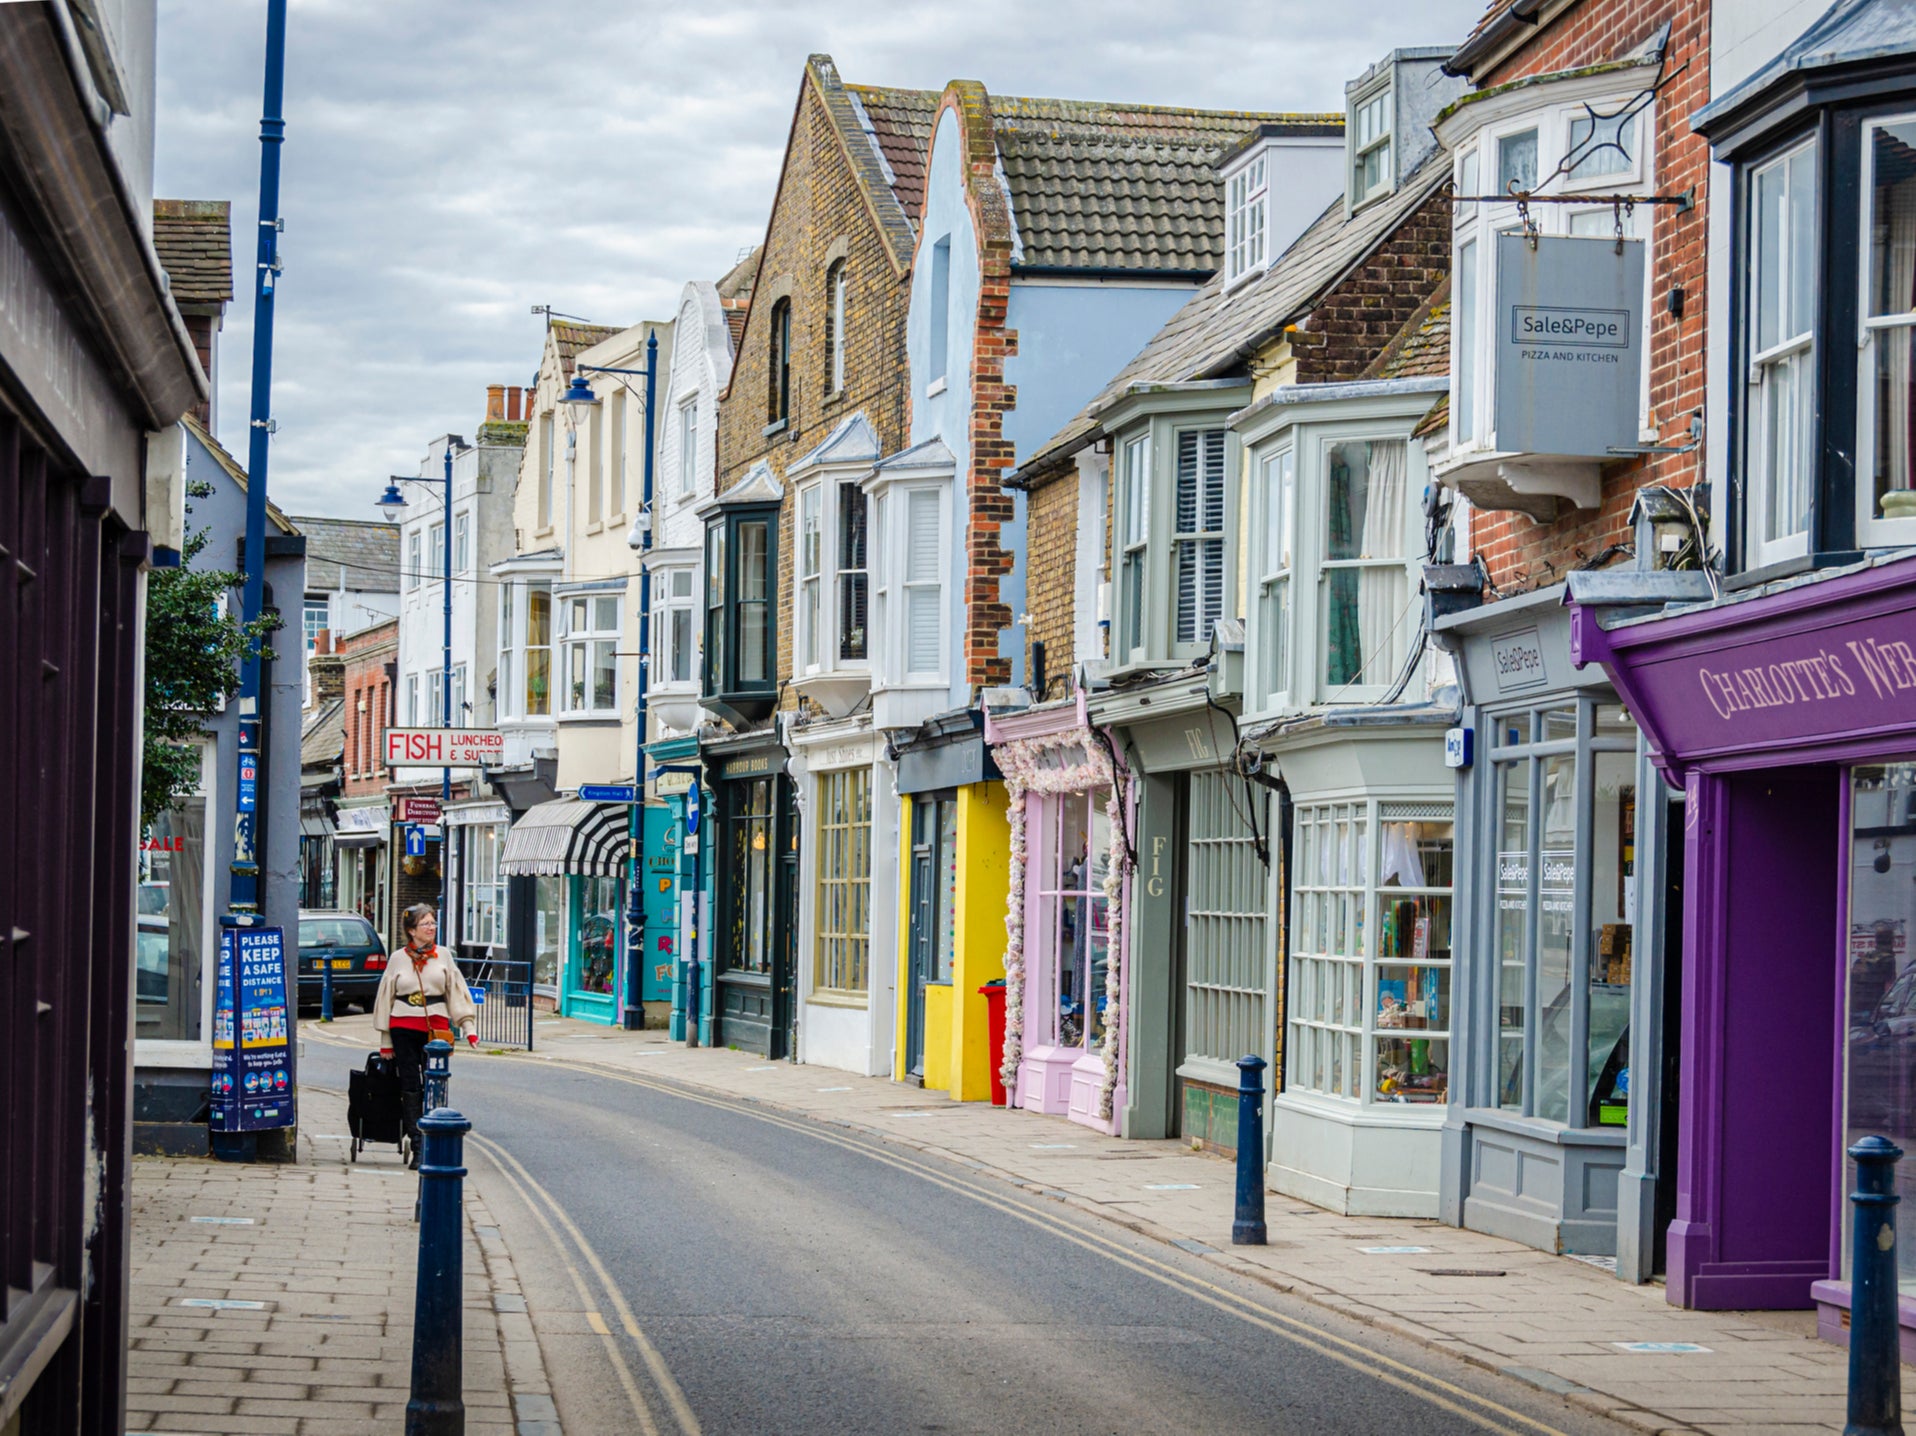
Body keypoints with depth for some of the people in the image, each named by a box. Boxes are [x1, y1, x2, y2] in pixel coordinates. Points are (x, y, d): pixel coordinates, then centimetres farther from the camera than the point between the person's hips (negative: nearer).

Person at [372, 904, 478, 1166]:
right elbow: (385, 998, 11)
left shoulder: (443, 956, 8)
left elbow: (457, 991, 10)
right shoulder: (398, 958, 6)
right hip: (404, 1028, 0)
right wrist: (385, 1041, 10)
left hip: (436, 1028, 0)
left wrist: (469, 1026, 1)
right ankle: (416, 1146, 1)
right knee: (410, 1088, -1)